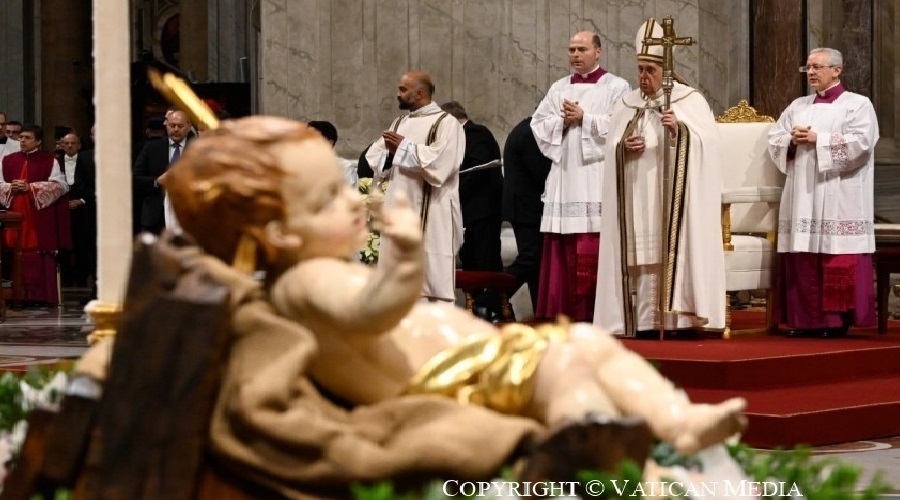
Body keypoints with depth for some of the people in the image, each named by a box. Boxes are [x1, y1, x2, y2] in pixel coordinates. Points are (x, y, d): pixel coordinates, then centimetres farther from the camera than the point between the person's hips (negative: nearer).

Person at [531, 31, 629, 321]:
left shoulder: (616, 87, 3)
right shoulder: (558, 88, 19)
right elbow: (538, 123, 12)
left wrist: (584, 118, -10)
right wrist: (562, 120, -6)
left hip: (596, 180, -5)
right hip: (564, 178, 5)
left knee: (592, 251, -10)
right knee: (563, 251, 2)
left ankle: (591, 313, -7)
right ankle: (562, 311, 6)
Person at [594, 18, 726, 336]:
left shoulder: (691, 100, 2)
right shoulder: (626, 104, 14)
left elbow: (705, 142, -8)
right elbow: (611, 148, 12)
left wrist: (679, 129, -24)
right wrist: (624, 146, -9)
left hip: (674, 193, -4)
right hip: (638, 197, 4)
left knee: (676, 250, -9)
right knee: (642, 255, -1)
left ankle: (681, 317, -9)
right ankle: (646, 319, -1)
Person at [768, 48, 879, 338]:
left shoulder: (858, 105, 3)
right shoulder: (798, 106, 19)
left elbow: (859, 142, -12)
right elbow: (774, 141, 15)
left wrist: (817, 139, -12)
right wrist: (792, 139, -7)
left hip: (838, 199, -5)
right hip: (802, 197, 5)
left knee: (837, 259, -8)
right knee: (802, 260, 0)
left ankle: (836, 320, -4)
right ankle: (805, 319, 4)